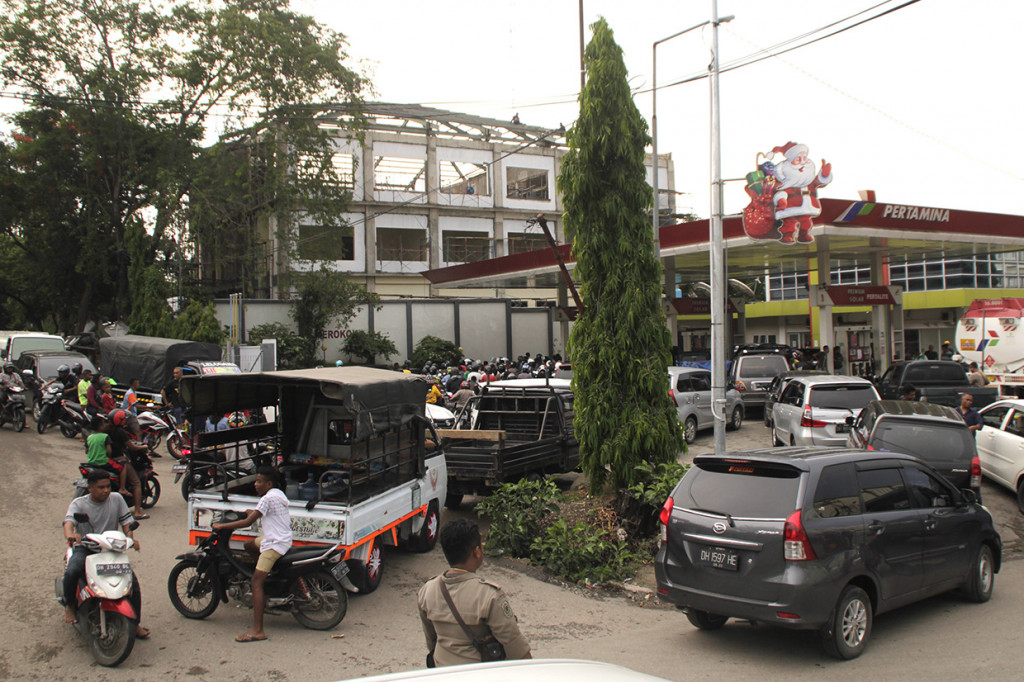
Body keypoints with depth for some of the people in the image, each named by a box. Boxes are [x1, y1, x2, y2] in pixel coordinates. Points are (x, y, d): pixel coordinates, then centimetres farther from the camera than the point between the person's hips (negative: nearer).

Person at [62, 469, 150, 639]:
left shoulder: (116, 499, 4)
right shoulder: (78, 503, -3)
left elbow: (126, 521, 4)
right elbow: (69, 520, -22)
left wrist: (130, 539, -17)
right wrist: (70, 534, -45)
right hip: (85, 548, -2)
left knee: (132, 580, -14)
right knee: (71, 572, -33)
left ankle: (135, 623, 2)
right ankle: (69, 605, -1)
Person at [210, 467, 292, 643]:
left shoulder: (268, 498, -15)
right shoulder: (278, 493, 14)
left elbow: (247, 522, -19)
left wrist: (221, 526, -13)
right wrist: (254, 513, 26)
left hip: (275, 544, -11)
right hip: (283, 538, 11)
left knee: (256, 581, -14)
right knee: (248, 546, 28)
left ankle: (258, 631, -21)